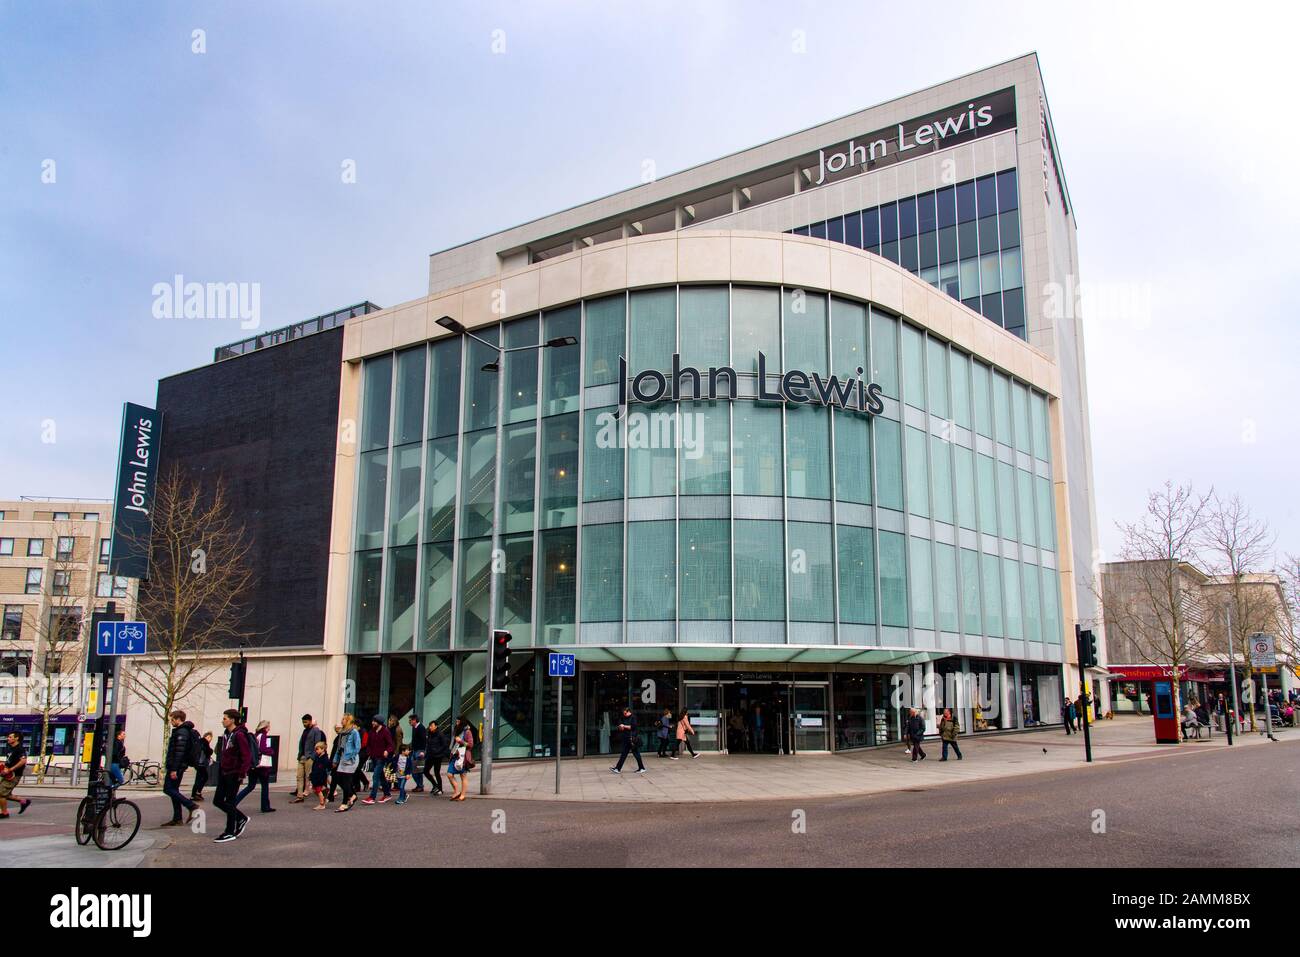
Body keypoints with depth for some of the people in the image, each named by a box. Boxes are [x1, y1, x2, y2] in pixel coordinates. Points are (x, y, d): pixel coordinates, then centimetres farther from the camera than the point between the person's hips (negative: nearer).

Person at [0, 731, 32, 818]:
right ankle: (23, 801, 23)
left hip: (14, 776, -9)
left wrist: (10, 769, -26)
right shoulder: (9, 749, 15)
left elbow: (23, 761, -27)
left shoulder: (20, 749, -15)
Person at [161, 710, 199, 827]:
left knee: (168, 789, -9)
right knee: (173, 790, 11)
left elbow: (179, 752, -23)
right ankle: (177, 819, 12)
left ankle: (192, 806, -12)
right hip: (179, 766, 10)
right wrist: (169, 767, 23)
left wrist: (174, 769, -25)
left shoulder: (181, 732, -15)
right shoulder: (184, 731, 18)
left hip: (176, 766, -10)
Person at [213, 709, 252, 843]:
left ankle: (230, 833, 8)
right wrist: (220, 769, 16)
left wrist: (242, 773, -23)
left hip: (234, 774, -9)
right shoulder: (226, 734, 12)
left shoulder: (239, 735, -16)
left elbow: (247, 755, -20)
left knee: (230, 802, -3)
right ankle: (241, 818, 26)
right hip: (224, 772, 9)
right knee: (218, 801, 11)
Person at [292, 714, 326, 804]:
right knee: (299, 776, 4)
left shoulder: (316, 731, -5)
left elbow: (317, 745, -11)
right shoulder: (305, 731, 19)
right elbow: (301, 743, 20)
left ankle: (305, 792, -1)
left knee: (308, 776, -5)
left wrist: (313, 756, -17)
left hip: (309, 757, -8)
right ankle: (299, 796, 5)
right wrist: (299, 755, 10)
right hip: (302, 757, 8)